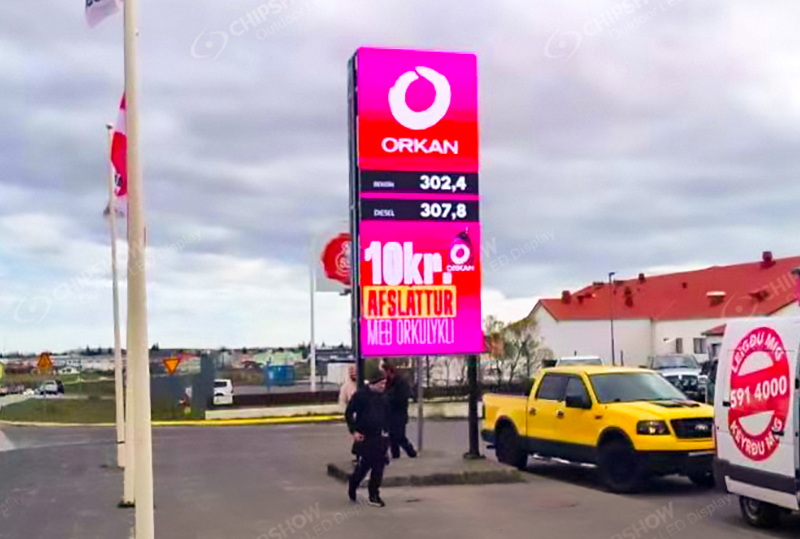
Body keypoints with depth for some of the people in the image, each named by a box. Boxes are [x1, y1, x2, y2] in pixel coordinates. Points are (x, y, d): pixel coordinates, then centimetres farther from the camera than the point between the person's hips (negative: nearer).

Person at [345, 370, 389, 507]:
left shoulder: (383, 397, 7)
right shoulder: (360, 395, -9)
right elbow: (349, 413, -6)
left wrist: (385, 429, 7)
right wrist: (354, 431, -11)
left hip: (378, 438, 5)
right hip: (364, 437, -5)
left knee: (378, 467, 2)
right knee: (364, 465, -3)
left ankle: (374, 496, 11)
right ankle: (352, 487, 24)